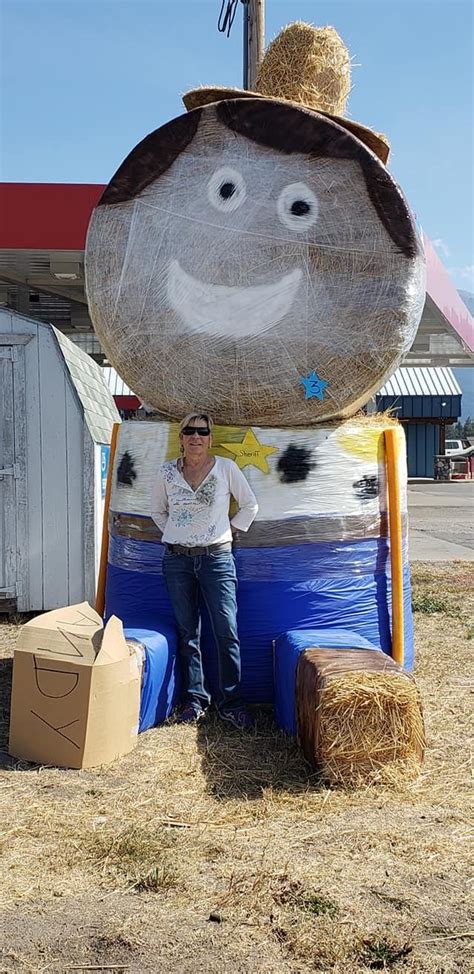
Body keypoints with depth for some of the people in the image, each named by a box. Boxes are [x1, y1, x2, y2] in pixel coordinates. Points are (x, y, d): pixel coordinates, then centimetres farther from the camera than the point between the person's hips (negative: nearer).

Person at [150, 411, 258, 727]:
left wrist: (229, 530, 3)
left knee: (227, 632, -5)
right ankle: (196, 700, 18)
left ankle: (232, 704, 5)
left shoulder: (226, 468, -2)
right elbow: (158, 511, 18)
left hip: (216, 558, -2)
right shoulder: (167, 472, 3)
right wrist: (176, 535, 8)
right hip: (177, 559, 2)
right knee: (188, 632, 8)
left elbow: (250, 506, 7)